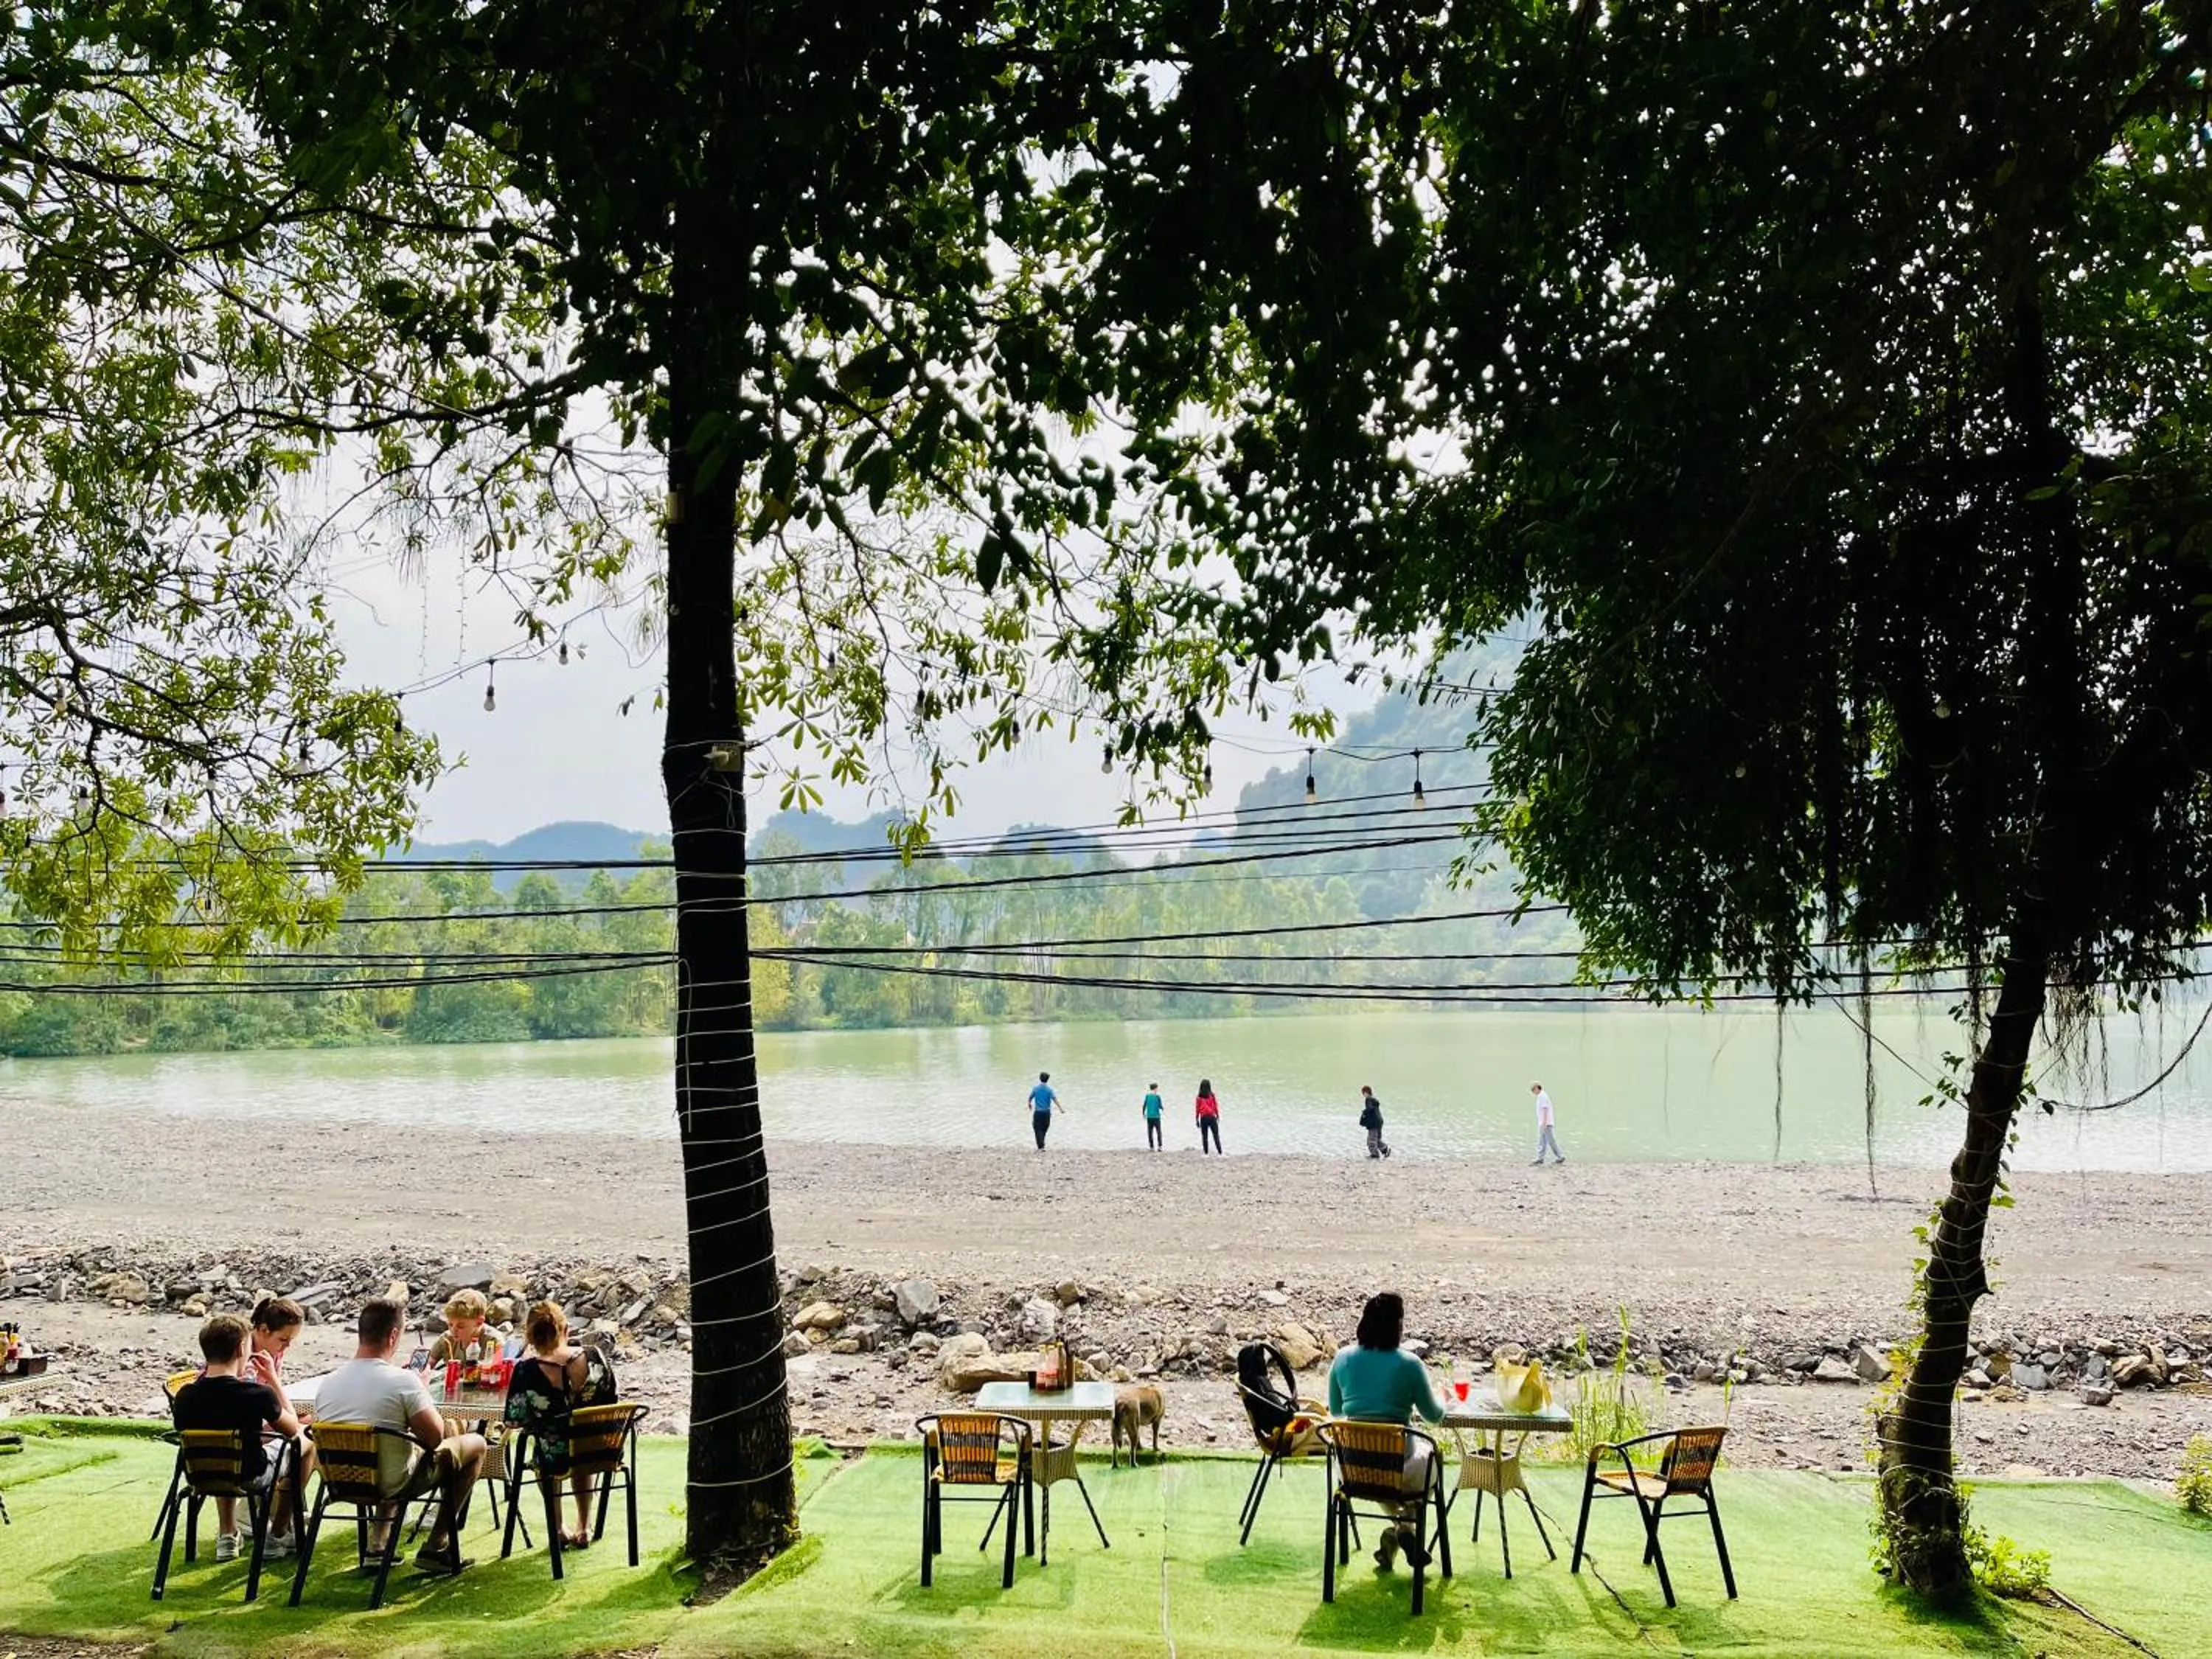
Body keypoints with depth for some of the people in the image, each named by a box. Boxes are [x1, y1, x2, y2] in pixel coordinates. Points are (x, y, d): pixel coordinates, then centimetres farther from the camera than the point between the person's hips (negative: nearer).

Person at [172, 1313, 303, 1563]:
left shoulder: (184, 1397, -16)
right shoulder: (258, 1395, -27)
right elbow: (292, 1428, -8)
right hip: (252, 1477, -4)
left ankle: (227, 1537, 32)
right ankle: (276, 1537, 25)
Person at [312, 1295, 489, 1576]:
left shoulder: (326, 1383, -5)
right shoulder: (403, 1380, -23)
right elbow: (435, 1437, -18)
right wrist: (422, 1393, -2)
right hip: (391, 1486, -6)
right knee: (475, 1444, 12)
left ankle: (377, 1543, 26)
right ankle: (436, 1548, 12)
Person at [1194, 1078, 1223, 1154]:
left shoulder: (1199, 1097, -1)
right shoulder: (1212, 1095, -3)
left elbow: (1198, 1109, -1)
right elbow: (1215, 1106, -1)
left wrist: (1197, 1119, 6)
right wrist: (1218, 1116, 8)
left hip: (1203, 1118, 1)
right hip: (1212, 1117, -1)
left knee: (1204, 1136, 5)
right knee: (1216, 1136, 2)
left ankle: (1206, 1153, 3)